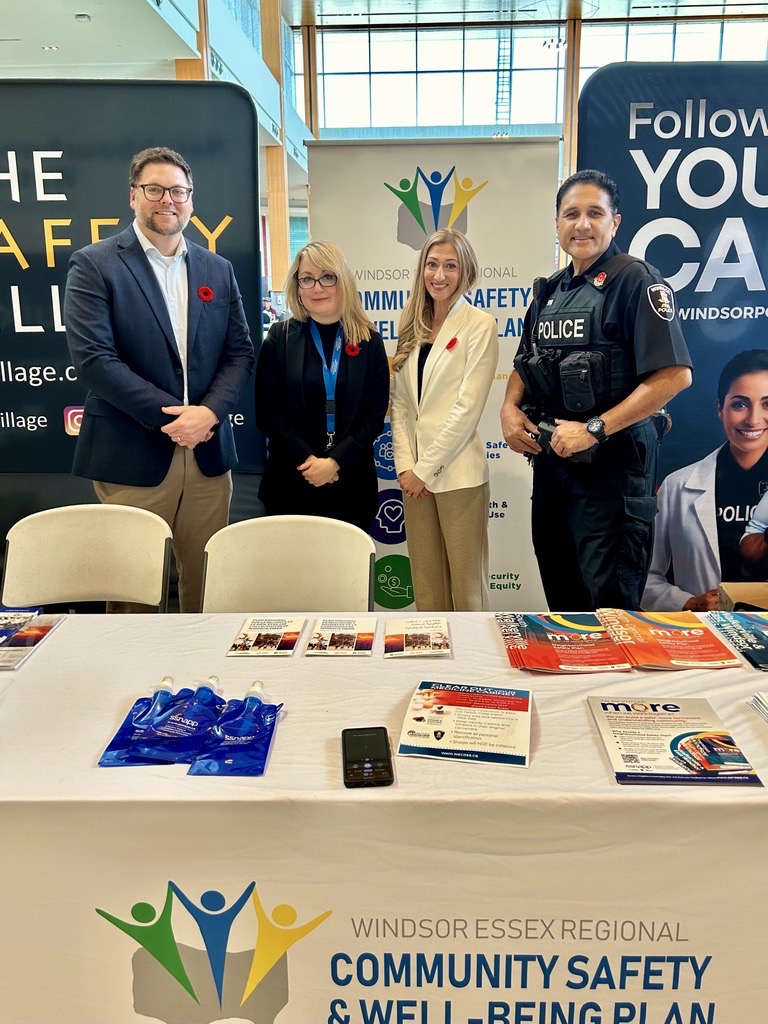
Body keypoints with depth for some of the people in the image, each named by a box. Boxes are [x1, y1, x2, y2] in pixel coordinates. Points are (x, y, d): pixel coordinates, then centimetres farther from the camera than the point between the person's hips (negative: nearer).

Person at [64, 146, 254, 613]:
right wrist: (169, 417, -15)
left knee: (207, 587, 10)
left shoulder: (218, 269, 14)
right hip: (132, 457, -4)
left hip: (208, 456, 4)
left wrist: (209, 411, -9)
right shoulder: (94, 265, 0)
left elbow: (240, 352, 9)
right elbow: (92, 357, -10)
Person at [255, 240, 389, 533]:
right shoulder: (280, 337, 3)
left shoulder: (369, 341, 3)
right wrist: (307, 459, -12)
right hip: (290, 481, 0)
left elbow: (376, 413, -1)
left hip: (352, 482, 0)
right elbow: (267, 410, -2)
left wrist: (336, 460, -12)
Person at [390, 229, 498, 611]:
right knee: (425, 585, 11)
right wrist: (405, 464, -1)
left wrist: (425, 468, -12)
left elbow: (468, 407, -11)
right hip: (415, 473, 5)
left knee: (466, 585, 3)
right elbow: (399, 402, 11)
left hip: (458, 474, -5)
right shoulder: (413, 327, 13)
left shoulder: (479, 325, -4)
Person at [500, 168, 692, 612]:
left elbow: (674, 374, -19)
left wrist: (594, 429, -20)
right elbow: (525, 364, 23)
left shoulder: (636, 280, -9)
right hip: (550, 457, 8)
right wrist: (511, 408, 2)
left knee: (609, 604, -2)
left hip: (612, 463, -7)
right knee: (560, 591, 18)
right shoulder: (550, 291, 14)